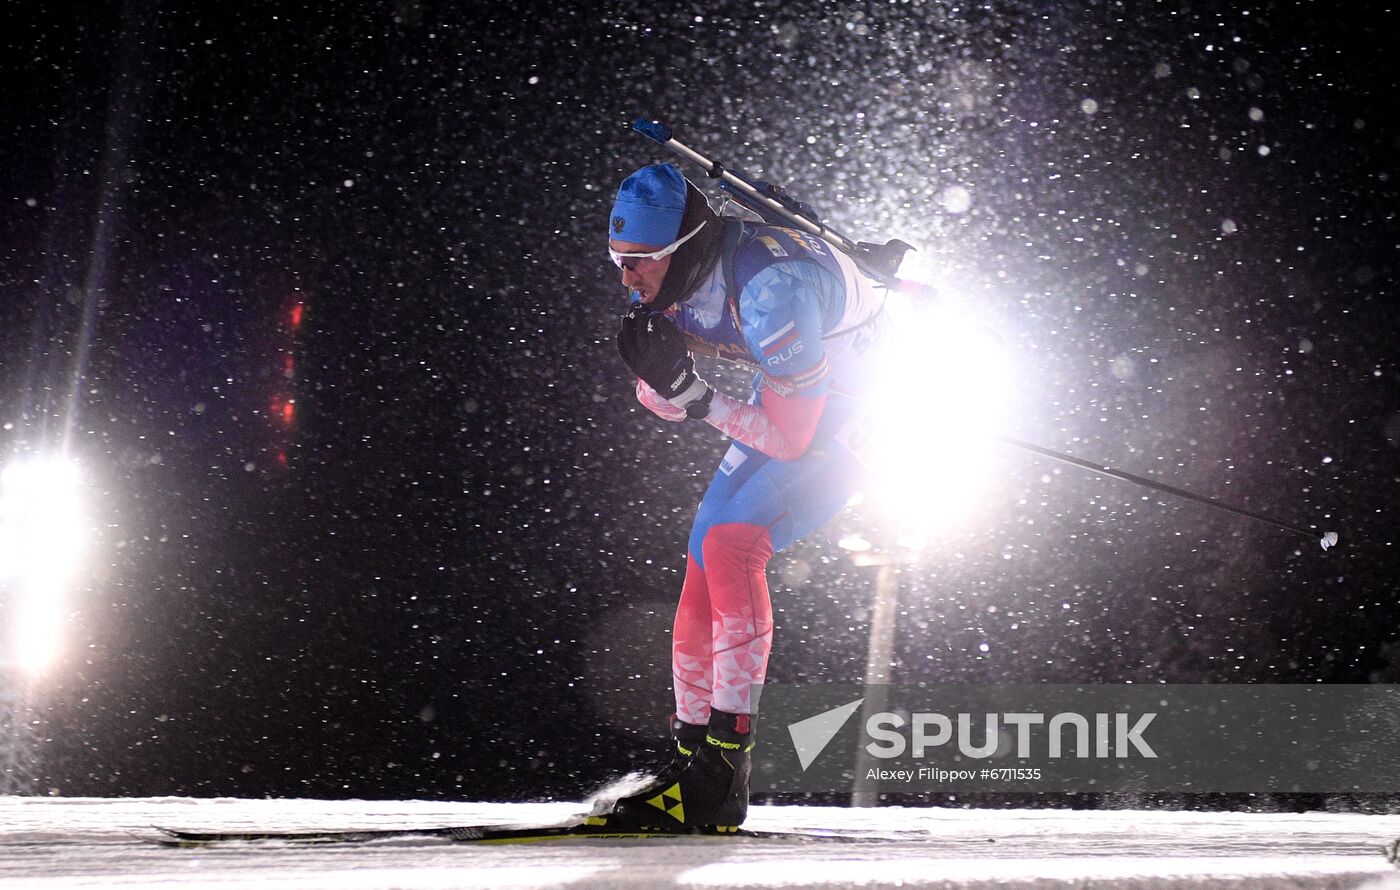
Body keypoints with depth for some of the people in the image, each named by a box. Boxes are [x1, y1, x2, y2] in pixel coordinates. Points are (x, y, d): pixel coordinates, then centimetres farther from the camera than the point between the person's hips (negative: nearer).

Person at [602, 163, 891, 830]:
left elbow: (789, 441, -30)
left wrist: (692, 390, -34)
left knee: (730, 540, -23)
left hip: (858, 411, -9)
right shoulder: (675, 273, -10)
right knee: (707, 556, 1)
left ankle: (722, 773, -21)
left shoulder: (769, 288, -35)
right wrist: (659, 373, -23)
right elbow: (661, 402, -1)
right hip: (791, 398, 9)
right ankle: (693, 749, 9)